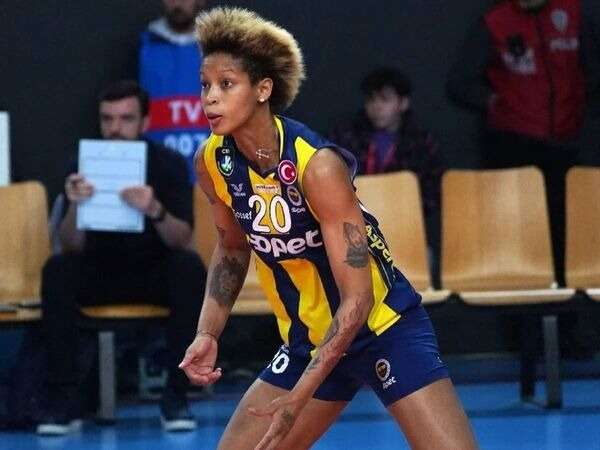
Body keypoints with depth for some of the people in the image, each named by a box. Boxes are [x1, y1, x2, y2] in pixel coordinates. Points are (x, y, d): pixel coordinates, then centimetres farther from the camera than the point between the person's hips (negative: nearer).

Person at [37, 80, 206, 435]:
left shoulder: (169, 164, -11)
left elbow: (182, 240, -21)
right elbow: (73, 247, -15)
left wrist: (155, 210, -42)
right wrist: (75, 206, -35)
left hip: (155, 273, -1)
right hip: (102, 273, 1)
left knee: (190, 267, -33)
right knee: (57, 270, -28)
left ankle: (176, 396, -27)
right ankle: (65, 400, -28)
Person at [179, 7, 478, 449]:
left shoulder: (317, 165, -25)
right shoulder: (212, 163, -7)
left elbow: (356, 299, -25)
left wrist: (297, 399, -30)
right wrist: (208, 333, -1)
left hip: (385, 328, -6)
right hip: (307, 344, 6)